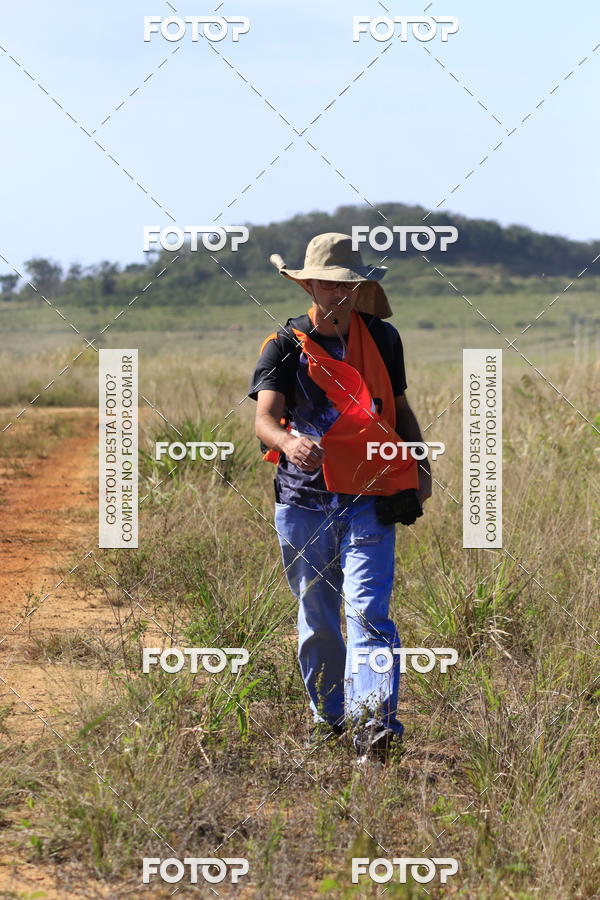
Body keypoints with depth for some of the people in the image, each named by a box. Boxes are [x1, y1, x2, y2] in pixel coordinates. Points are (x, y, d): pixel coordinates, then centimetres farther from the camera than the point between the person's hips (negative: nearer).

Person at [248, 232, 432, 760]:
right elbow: (265, 416, -15)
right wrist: (288, 442, -38)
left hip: (371, 502, 0)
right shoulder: (285, 346, -1)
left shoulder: (382, 339, 8)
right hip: (304, 499, 1)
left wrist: (421, 466, 9)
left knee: (367, 608, -16)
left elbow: (399, 408, 21)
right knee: (316, 616, 11)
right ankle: (329, 714, 30)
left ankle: (375, 722, -27)